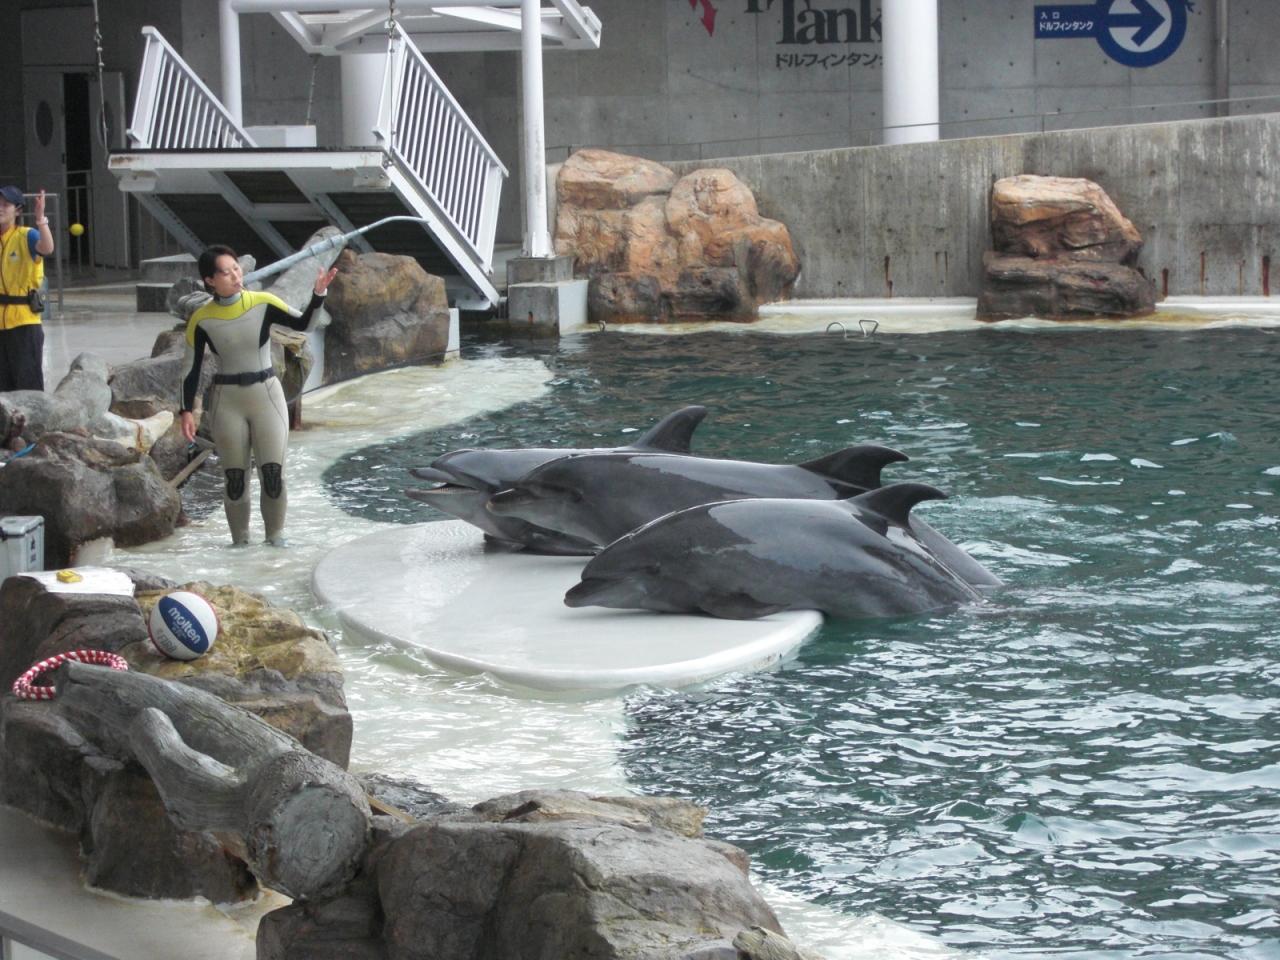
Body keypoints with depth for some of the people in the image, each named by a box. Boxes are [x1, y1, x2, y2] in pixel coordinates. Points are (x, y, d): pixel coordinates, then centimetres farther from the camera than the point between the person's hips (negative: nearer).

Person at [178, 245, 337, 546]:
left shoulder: (263, 303, -7)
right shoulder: (201, 319, -7)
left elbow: (303, 323, -10)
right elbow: (191, 367, -1)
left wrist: (318, 294, -27)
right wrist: (186, 411, -7)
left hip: (267, 396, 0)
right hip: (227, 401, 0)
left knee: (274, 473, -4)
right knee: (234, 478, 3)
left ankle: (276, 537, 11)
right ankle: (240, 541, 15)